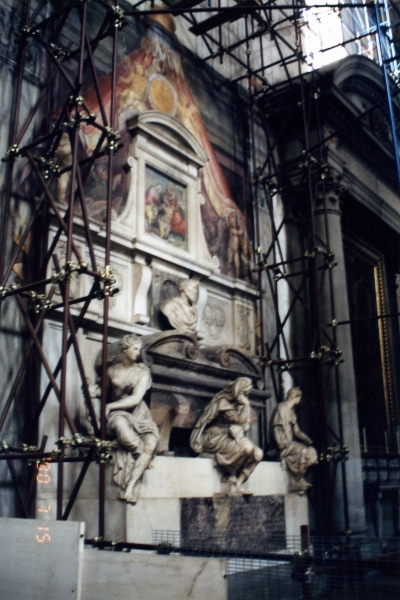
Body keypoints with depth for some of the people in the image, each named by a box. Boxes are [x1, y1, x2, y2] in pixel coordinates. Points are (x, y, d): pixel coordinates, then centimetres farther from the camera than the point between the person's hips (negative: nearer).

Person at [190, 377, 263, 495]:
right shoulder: (224, 401, -11)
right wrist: (246, 405, -12)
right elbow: (240, 420, -19)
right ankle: (229, 476, -11)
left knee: (258, 453, -14)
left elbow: (245, 426, 11)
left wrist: (238, 429, -8)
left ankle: (238, 483, -17)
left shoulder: (240, 403, 12)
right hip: (215, 438, -8)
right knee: (247, 447, -30)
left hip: (230, 438, 8)